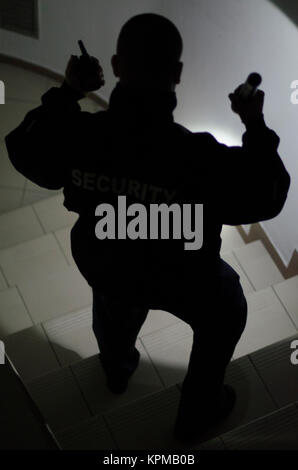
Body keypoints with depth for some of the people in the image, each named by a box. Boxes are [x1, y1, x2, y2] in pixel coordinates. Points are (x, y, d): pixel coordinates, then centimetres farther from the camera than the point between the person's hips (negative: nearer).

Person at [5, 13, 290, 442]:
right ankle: (197, 413, 49)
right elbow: (266, 199, -22)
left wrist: (67, 93, -4)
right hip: (182, 278, -3)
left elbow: (25, 151, -8)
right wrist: (255, 126, -15)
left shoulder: (79, 135, -32)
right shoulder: (201, 160, -40)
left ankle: (117, 371, 70)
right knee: (225, 316, 31)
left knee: (112, 305, 40)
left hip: (102, 265, 3)